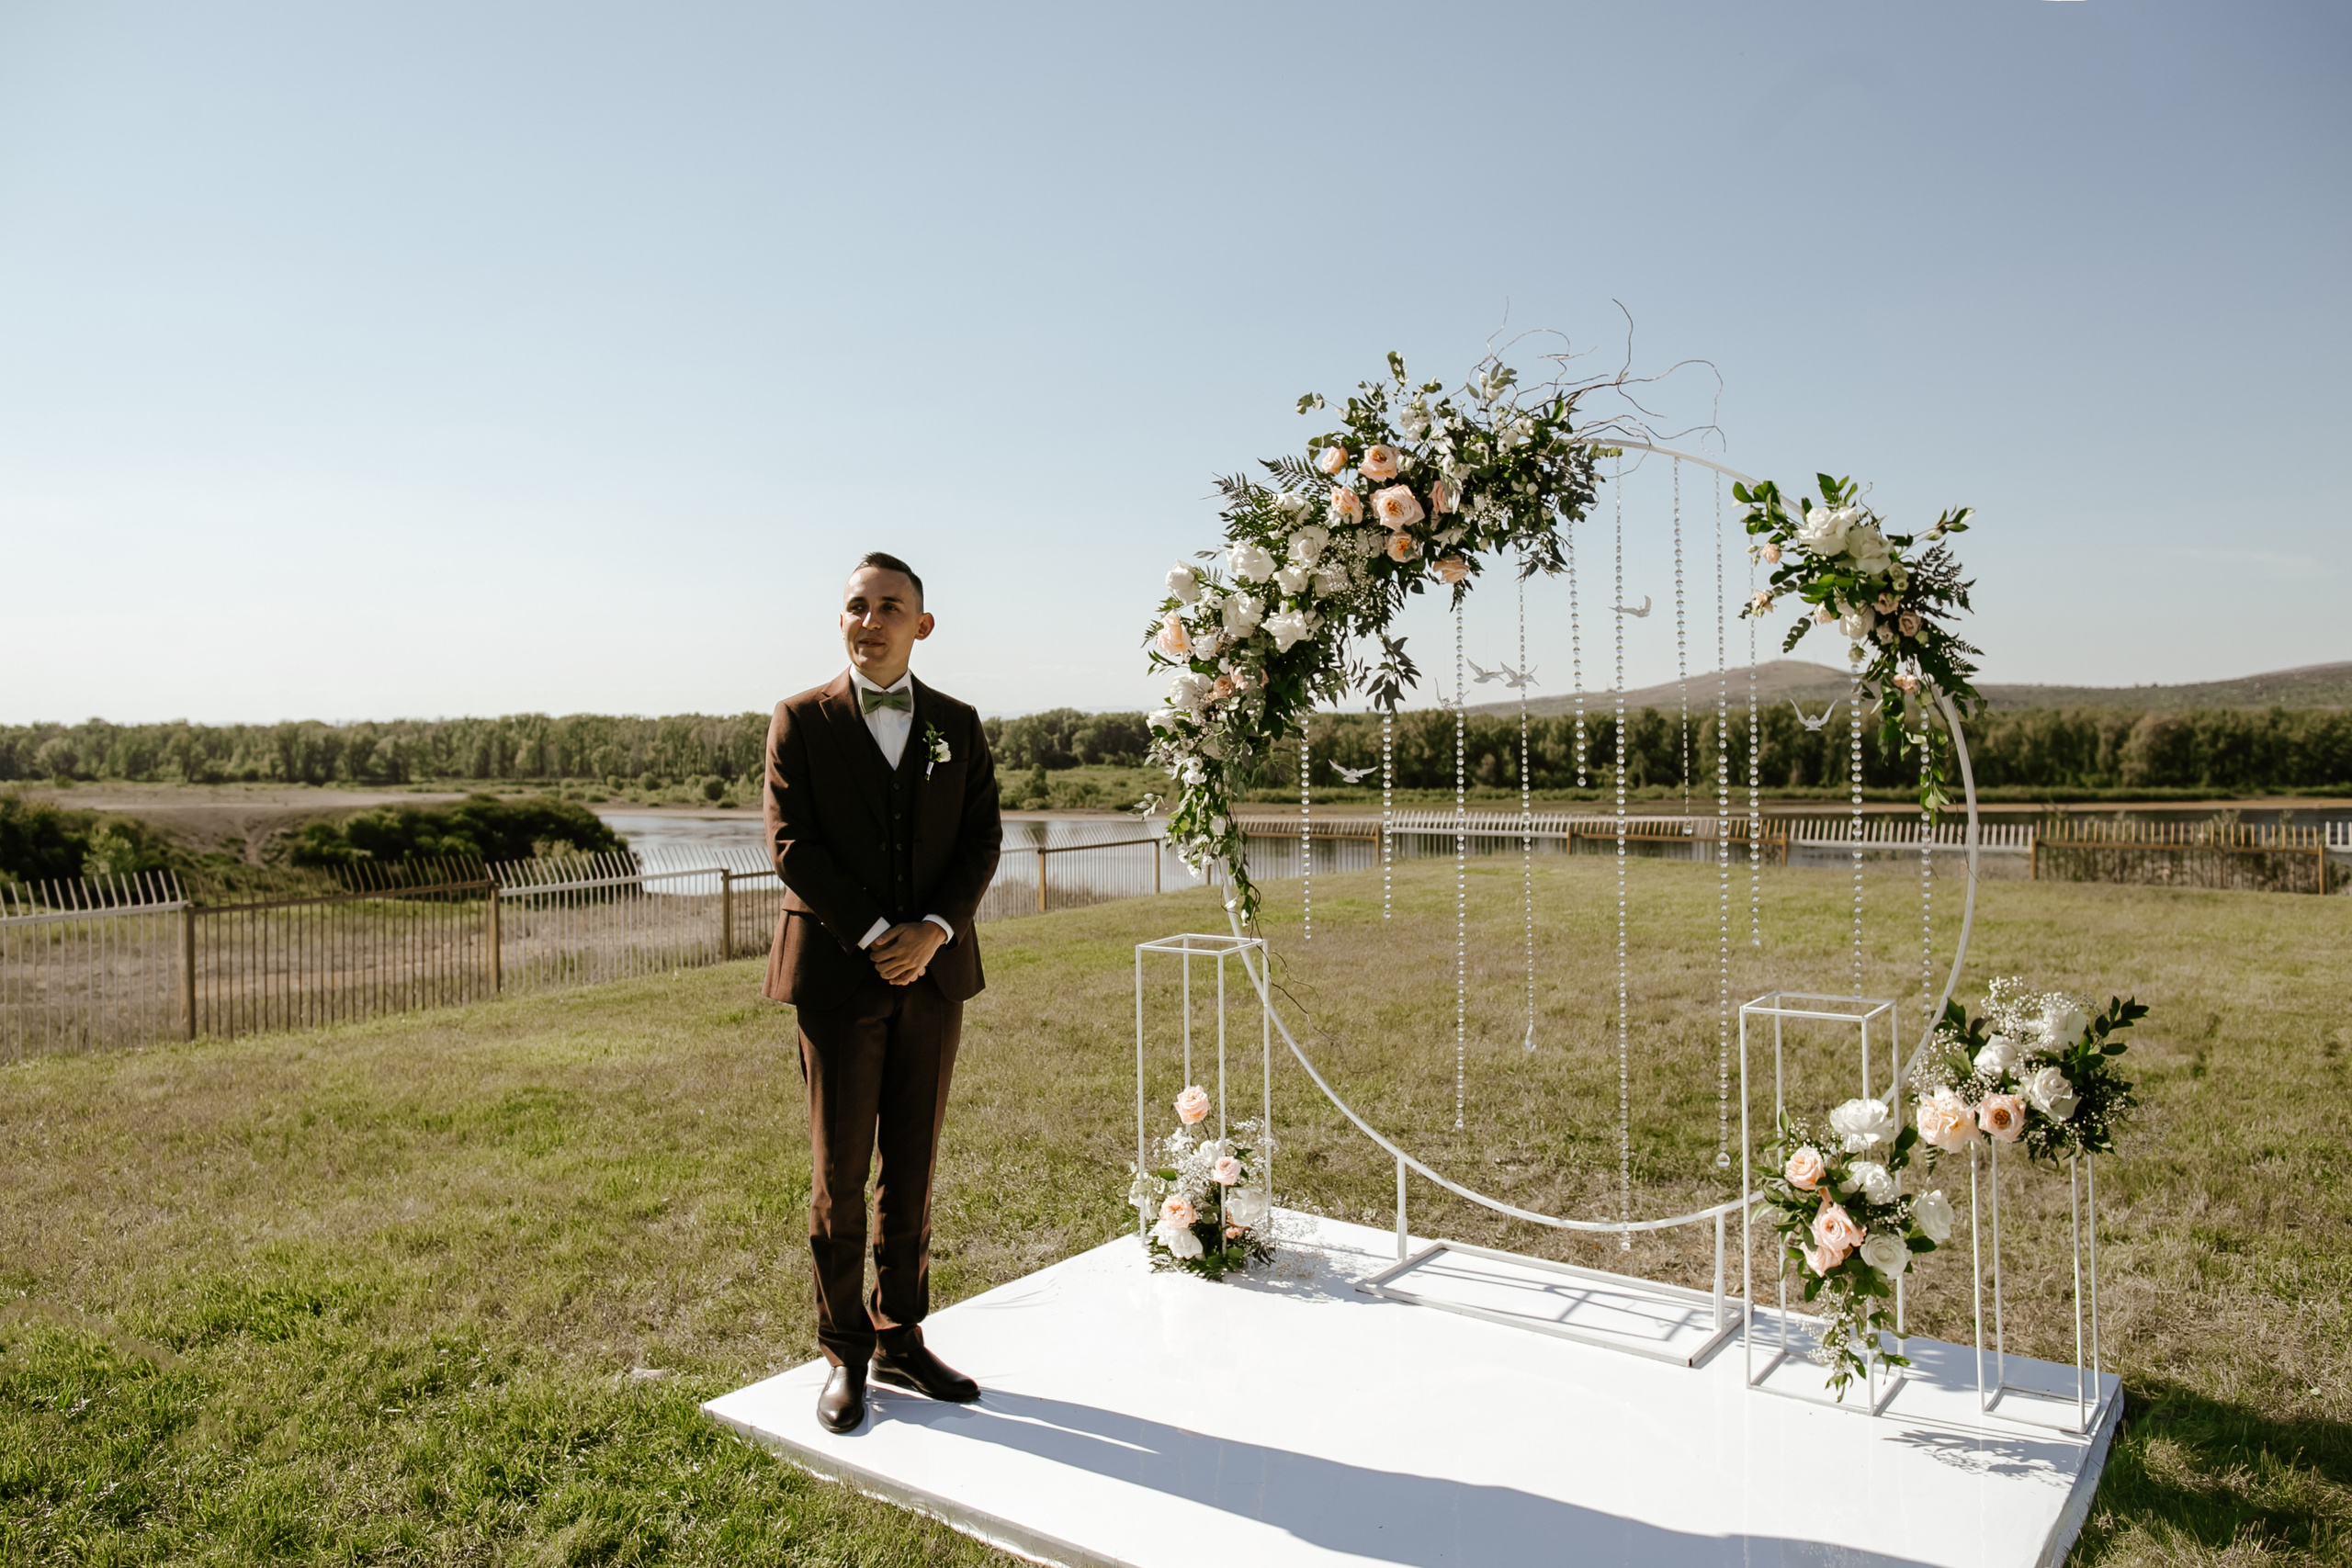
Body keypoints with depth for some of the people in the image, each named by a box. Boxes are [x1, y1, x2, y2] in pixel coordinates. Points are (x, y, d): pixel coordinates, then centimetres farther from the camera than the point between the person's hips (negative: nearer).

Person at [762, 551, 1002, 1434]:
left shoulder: (958, 726, 10)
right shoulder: (801, 722, 2)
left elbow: (983, 841, 4)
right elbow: (791, 845, -7)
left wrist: (934, 929, -12)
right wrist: (874, 937, -14)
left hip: (933, 971, 3)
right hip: (837, 972, -2)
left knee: (913, 1170, 10)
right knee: (841, 1174, 4)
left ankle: (901, 1341, 23)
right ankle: (844, 1355, 17)